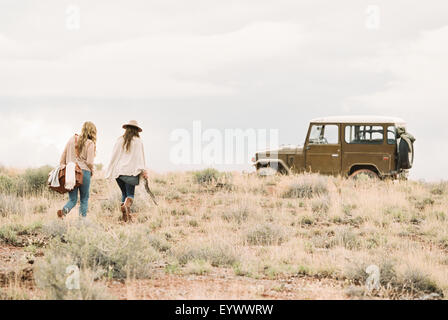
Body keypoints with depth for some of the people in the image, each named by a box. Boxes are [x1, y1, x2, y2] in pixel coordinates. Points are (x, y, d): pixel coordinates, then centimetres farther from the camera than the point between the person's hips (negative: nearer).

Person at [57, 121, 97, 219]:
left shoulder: (71, 140, 9)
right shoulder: (90, 143, -5)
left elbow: (62, 159, 11)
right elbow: (89, 162, -10)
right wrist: (91, 171, 9)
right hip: (84, 172, -4)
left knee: (72, 199, 7)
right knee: (84, 200, 10)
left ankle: (64, 211, -22)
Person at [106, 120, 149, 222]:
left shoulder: (120, 140, 7)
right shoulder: (138, 141, 0)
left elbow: (114, 156, 8)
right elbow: (140, 157, -5)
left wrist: (110, 171, 14)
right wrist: (144, 171, -5)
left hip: (118, 171, 3)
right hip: (131, 171, -3)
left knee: (124, 193, 13)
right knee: (130, 194, 0)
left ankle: (125, 216, 0)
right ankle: (126, 205, -34)